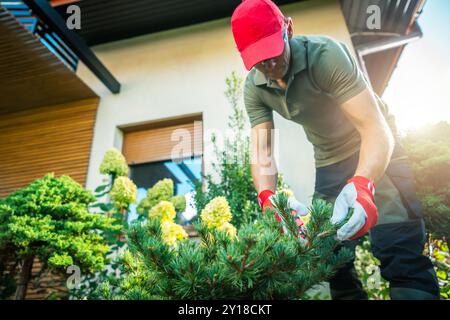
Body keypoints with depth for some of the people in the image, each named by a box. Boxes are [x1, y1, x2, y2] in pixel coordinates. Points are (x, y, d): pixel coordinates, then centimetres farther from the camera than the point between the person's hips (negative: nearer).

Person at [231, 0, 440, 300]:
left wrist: (361, 184, -51)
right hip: (329, 163, 5)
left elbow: (376, 129, -33)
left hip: (378, 149, -4)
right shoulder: (254, 88, -11)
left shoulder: (326, 53, -27)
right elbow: (262, 150, -16)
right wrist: (267, 196, -36)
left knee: (400, 252, -16)